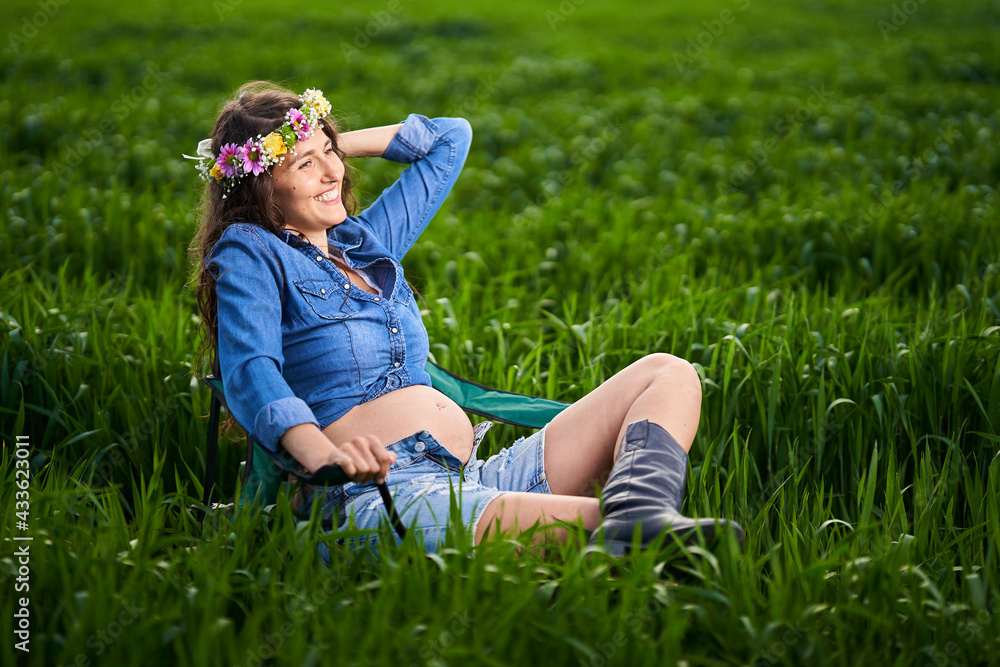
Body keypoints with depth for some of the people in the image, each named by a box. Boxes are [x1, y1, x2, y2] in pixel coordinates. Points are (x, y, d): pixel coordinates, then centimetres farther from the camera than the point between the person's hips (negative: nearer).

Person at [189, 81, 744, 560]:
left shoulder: (365, 242, 26)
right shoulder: (248, 252, 6)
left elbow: (450, 137, 40)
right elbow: (250, 374, -12)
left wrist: (334, 144, 28)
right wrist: (319, 453, -31)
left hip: (481, 478, 9)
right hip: (383, 490, -9)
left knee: (668, 374, -3)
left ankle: (638, 516, -31)